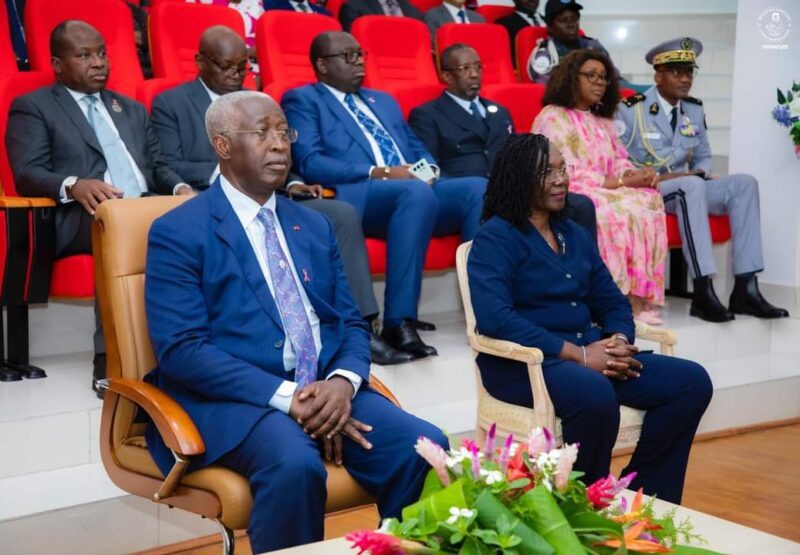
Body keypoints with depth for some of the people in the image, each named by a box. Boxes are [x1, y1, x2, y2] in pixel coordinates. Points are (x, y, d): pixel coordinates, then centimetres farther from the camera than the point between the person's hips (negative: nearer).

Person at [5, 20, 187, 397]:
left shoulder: (132, 109, 30)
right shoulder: (32, 107, 12)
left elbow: (158, 166, 24)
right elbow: (26, 173, -2)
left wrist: (179, 188, 0)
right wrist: (74, 185, -23)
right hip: (83, 216, -5)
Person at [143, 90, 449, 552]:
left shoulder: (315, 226, 18)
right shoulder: (178, 232, -2)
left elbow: (351, 324, 14)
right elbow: (181, 350, -12)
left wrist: (343, 382, -10)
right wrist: (285, 397, -20)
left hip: (326, 389, 5)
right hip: (233, 398, -5)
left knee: (426, 447, -19)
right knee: (296, 465, -36)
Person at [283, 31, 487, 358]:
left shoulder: (383, 100, 32)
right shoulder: (303, 100, 10)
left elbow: (419, 150, 27)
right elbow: (310, 163, -6)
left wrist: (427, 170, 1)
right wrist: (379, 173, -14)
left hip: (415, 189, 7)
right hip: (356, 195, -6)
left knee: (478, 188, -22)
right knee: (416, 192, -38)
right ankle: (399, 322, -38)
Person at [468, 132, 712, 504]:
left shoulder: (575, 235, 18)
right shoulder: (495, 237, -6)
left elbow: (612, 302, 18)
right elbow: (494, 318, -20)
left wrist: (619, 341, -7)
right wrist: (578, 354, -21)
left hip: (590, 354, 8)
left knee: (692, 381, -9)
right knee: (596, 395, -38)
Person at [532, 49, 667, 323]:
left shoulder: (603, 121, 20)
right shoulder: (552, 118, -5)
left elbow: (619, 161, 15)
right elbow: (568, 175, -14)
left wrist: (638, 174, -10)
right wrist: (622, 183, -16)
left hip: (605, 195, 7)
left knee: (648, 201, -23)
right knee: (623, 211, -33)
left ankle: (640, 296, -29)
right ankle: (628, 299, -28)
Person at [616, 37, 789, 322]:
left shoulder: (694, 110, 13)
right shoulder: (631, 110, -4)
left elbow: (703, 157, 20)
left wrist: (698, 173, -5)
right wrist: (655, 178, -20)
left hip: (685, 188, 6)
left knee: (744, 183, -18)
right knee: (691, 186, -38)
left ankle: (745, 289, -25)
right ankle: (703, 293, -42)